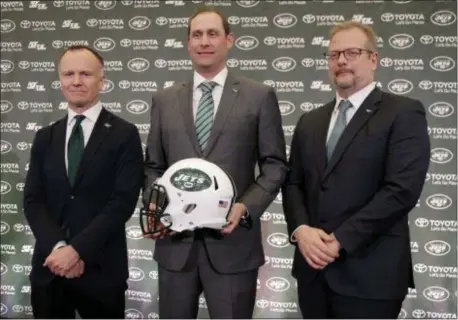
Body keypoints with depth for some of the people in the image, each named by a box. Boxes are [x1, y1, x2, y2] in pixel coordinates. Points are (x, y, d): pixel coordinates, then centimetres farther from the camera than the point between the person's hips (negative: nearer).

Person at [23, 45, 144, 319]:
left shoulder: (124, 134, -4)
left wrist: (78, 249, -15)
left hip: (100, 269, -3)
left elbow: (123, 201, -12)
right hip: (49, 267, 4)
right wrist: (57, 247, -11)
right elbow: (33, 200, 4)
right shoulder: (45, 137, 10)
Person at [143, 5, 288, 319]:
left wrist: (246, 207, -15)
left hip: (232, 243, -2)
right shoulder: (164, 100, 10)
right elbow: (153, 166, 12)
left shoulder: (260, 96, 1)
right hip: (175, 242, 3)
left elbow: (275, 164, 0)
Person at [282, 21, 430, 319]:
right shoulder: (310, 121, 13)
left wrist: (341, 239, -15)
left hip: (369, 273, -5)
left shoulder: (404, 113, -5)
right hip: (313, 267, 5)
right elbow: (292, 183, 10)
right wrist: (301, 229, -9)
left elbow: (402, 189, -15)